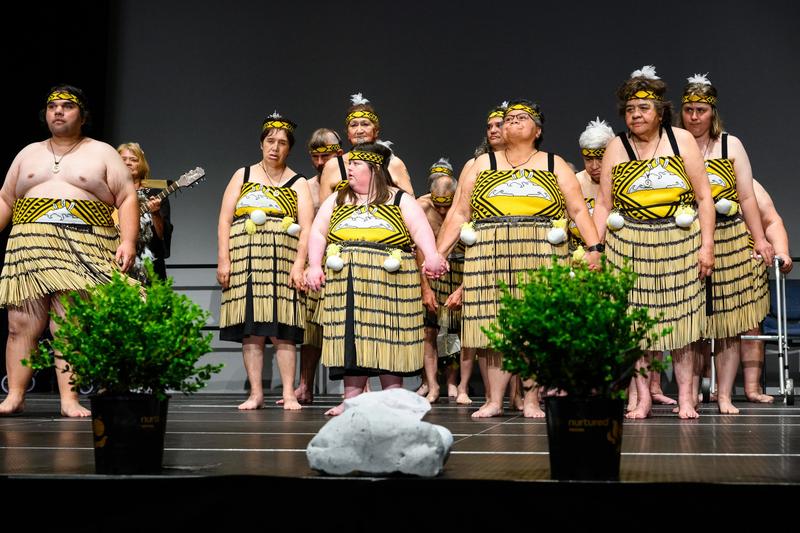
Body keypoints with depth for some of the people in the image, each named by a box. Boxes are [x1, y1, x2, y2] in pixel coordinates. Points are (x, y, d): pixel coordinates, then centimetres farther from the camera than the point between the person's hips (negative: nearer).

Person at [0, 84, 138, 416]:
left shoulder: (102, 153, 11)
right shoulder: (28, 154, 21)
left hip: (83, 250, -3)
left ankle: (69, 400, -8)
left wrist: (128, 241, -9)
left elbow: (127, 200, 4)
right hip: (31, 247, 3)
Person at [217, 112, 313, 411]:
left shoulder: (298, 184, 12)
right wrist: (223, 260, -3)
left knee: (282, 330, -6)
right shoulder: (243, 176, 14)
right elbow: (224, 220, 8)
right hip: (245, 259, 1)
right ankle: (255, 394, 3)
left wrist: (299, 265, -12)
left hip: (283, 261, -1)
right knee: (250, 329, -1)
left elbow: (306, 228, 1)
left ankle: (289, 394, -3)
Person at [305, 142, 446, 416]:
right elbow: (317, 232, 14)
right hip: (345, 281, 3)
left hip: (388, 280, -3)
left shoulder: (400, 200, 8)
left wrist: (431, 256, -23)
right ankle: (352, 398, 3)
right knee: (350, 335, -1)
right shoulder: (336, 200, 20)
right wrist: (314, 266, 0)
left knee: (388, 336, -3)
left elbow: (421, 229, -6)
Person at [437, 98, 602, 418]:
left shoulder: (554, 165, 13)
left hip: (540, 257, -1)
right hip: (492, 258, 1)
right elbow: (459, 214, 12)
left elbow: (578, 210, 5)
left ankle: (532, 401, 5)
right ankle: (494, 401, 6)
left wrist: (594, 247, -9)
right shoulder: (482, 165, 16)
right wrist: (437, 253, 3)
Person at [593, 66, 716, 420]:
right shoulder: (616, 148, 7)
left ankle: (686, 398, 9)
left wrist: (707, 245, -5)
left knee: (681, 321, 1)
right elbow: (603, 205, 7)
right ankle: (642, 399, 9)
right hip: (630, 247, 1)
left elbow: (703, 197, 2)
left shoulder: (682, 140, 4)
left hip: (679, 244, -1)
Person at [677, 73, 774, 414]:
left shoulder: (730, 145, 10)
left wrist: (760, 239, 3)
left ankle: (725, 396, 9)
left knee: (728, 325, 1)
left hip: (729, 243, 1)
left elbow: (747, 198, 10)